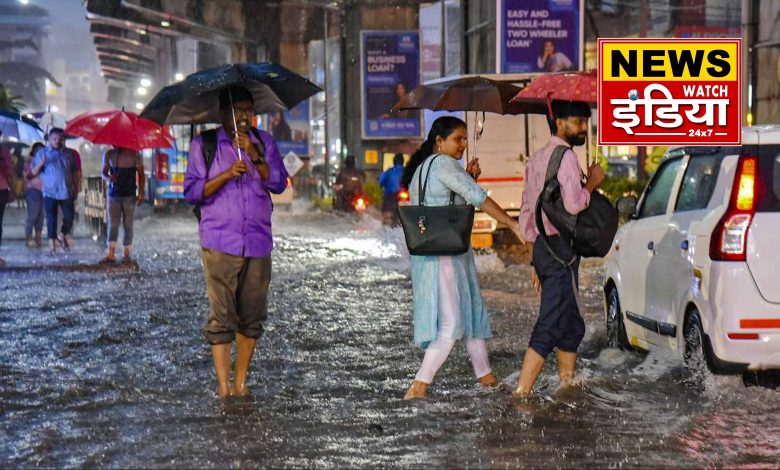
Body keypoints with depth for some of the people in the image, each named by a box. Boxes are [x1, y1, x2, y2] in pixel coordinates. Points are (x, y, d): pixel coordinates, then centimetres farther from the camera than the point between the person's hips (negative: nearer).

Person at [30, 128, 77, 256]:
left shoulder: (68, 153, 9)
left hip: (67, 192, 2)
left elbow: (74, 171, 15)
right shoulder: (42, 153, 3)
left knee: (69, 217, 4)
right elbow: (34, 172, 1)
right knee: (51, 219, -4)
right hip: (50, 192, -2)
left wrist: (74, 184, 3)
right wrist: (40, 164, -19)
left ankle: (64, 237, 28)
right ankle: (52, 245, -1)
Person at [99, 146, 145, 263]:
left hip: (129, 196, -2)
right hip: (113, 195, 2)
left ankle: (127, 253, 10)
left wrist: (141, 193, -8)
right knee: (113, 225, -3)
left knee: (128, 225, 2)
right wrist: (108, 178, -11)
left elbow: (141, 175, 2)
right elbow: (103, 172, 13)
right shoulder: (109, 155, 5)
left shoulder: (134, 155, -2)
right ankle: (111, 254, -5)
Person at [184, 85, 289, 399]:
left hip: (258, 243, 3)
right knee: (221, 316, -8)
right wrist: (227, 174, -13)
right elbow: (192, 191, -1)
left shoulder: (264, 143, 12)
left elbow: (279, 184, 1)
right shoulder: (203, 145, 5)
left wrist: (255, 156, -12)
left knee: (252, 315, 6)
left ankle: (241, 382, 16)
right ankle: (223, 388, -7)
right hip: (220, 243, -3)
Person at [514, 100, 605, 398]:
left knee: (572, 325, 18)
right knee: (550, 325, -11)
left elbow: (526, 211, 20)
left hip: (542, 248, 10)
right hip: (560, 248, -10)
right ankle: (522, 393, -15)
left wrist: (535, 261, 22)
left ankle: (567, 384, 22)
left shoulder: (537, 158, 19)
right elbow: (574, 204, -23)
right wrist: (592, 182, -5)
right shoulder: (565, 156, -11)